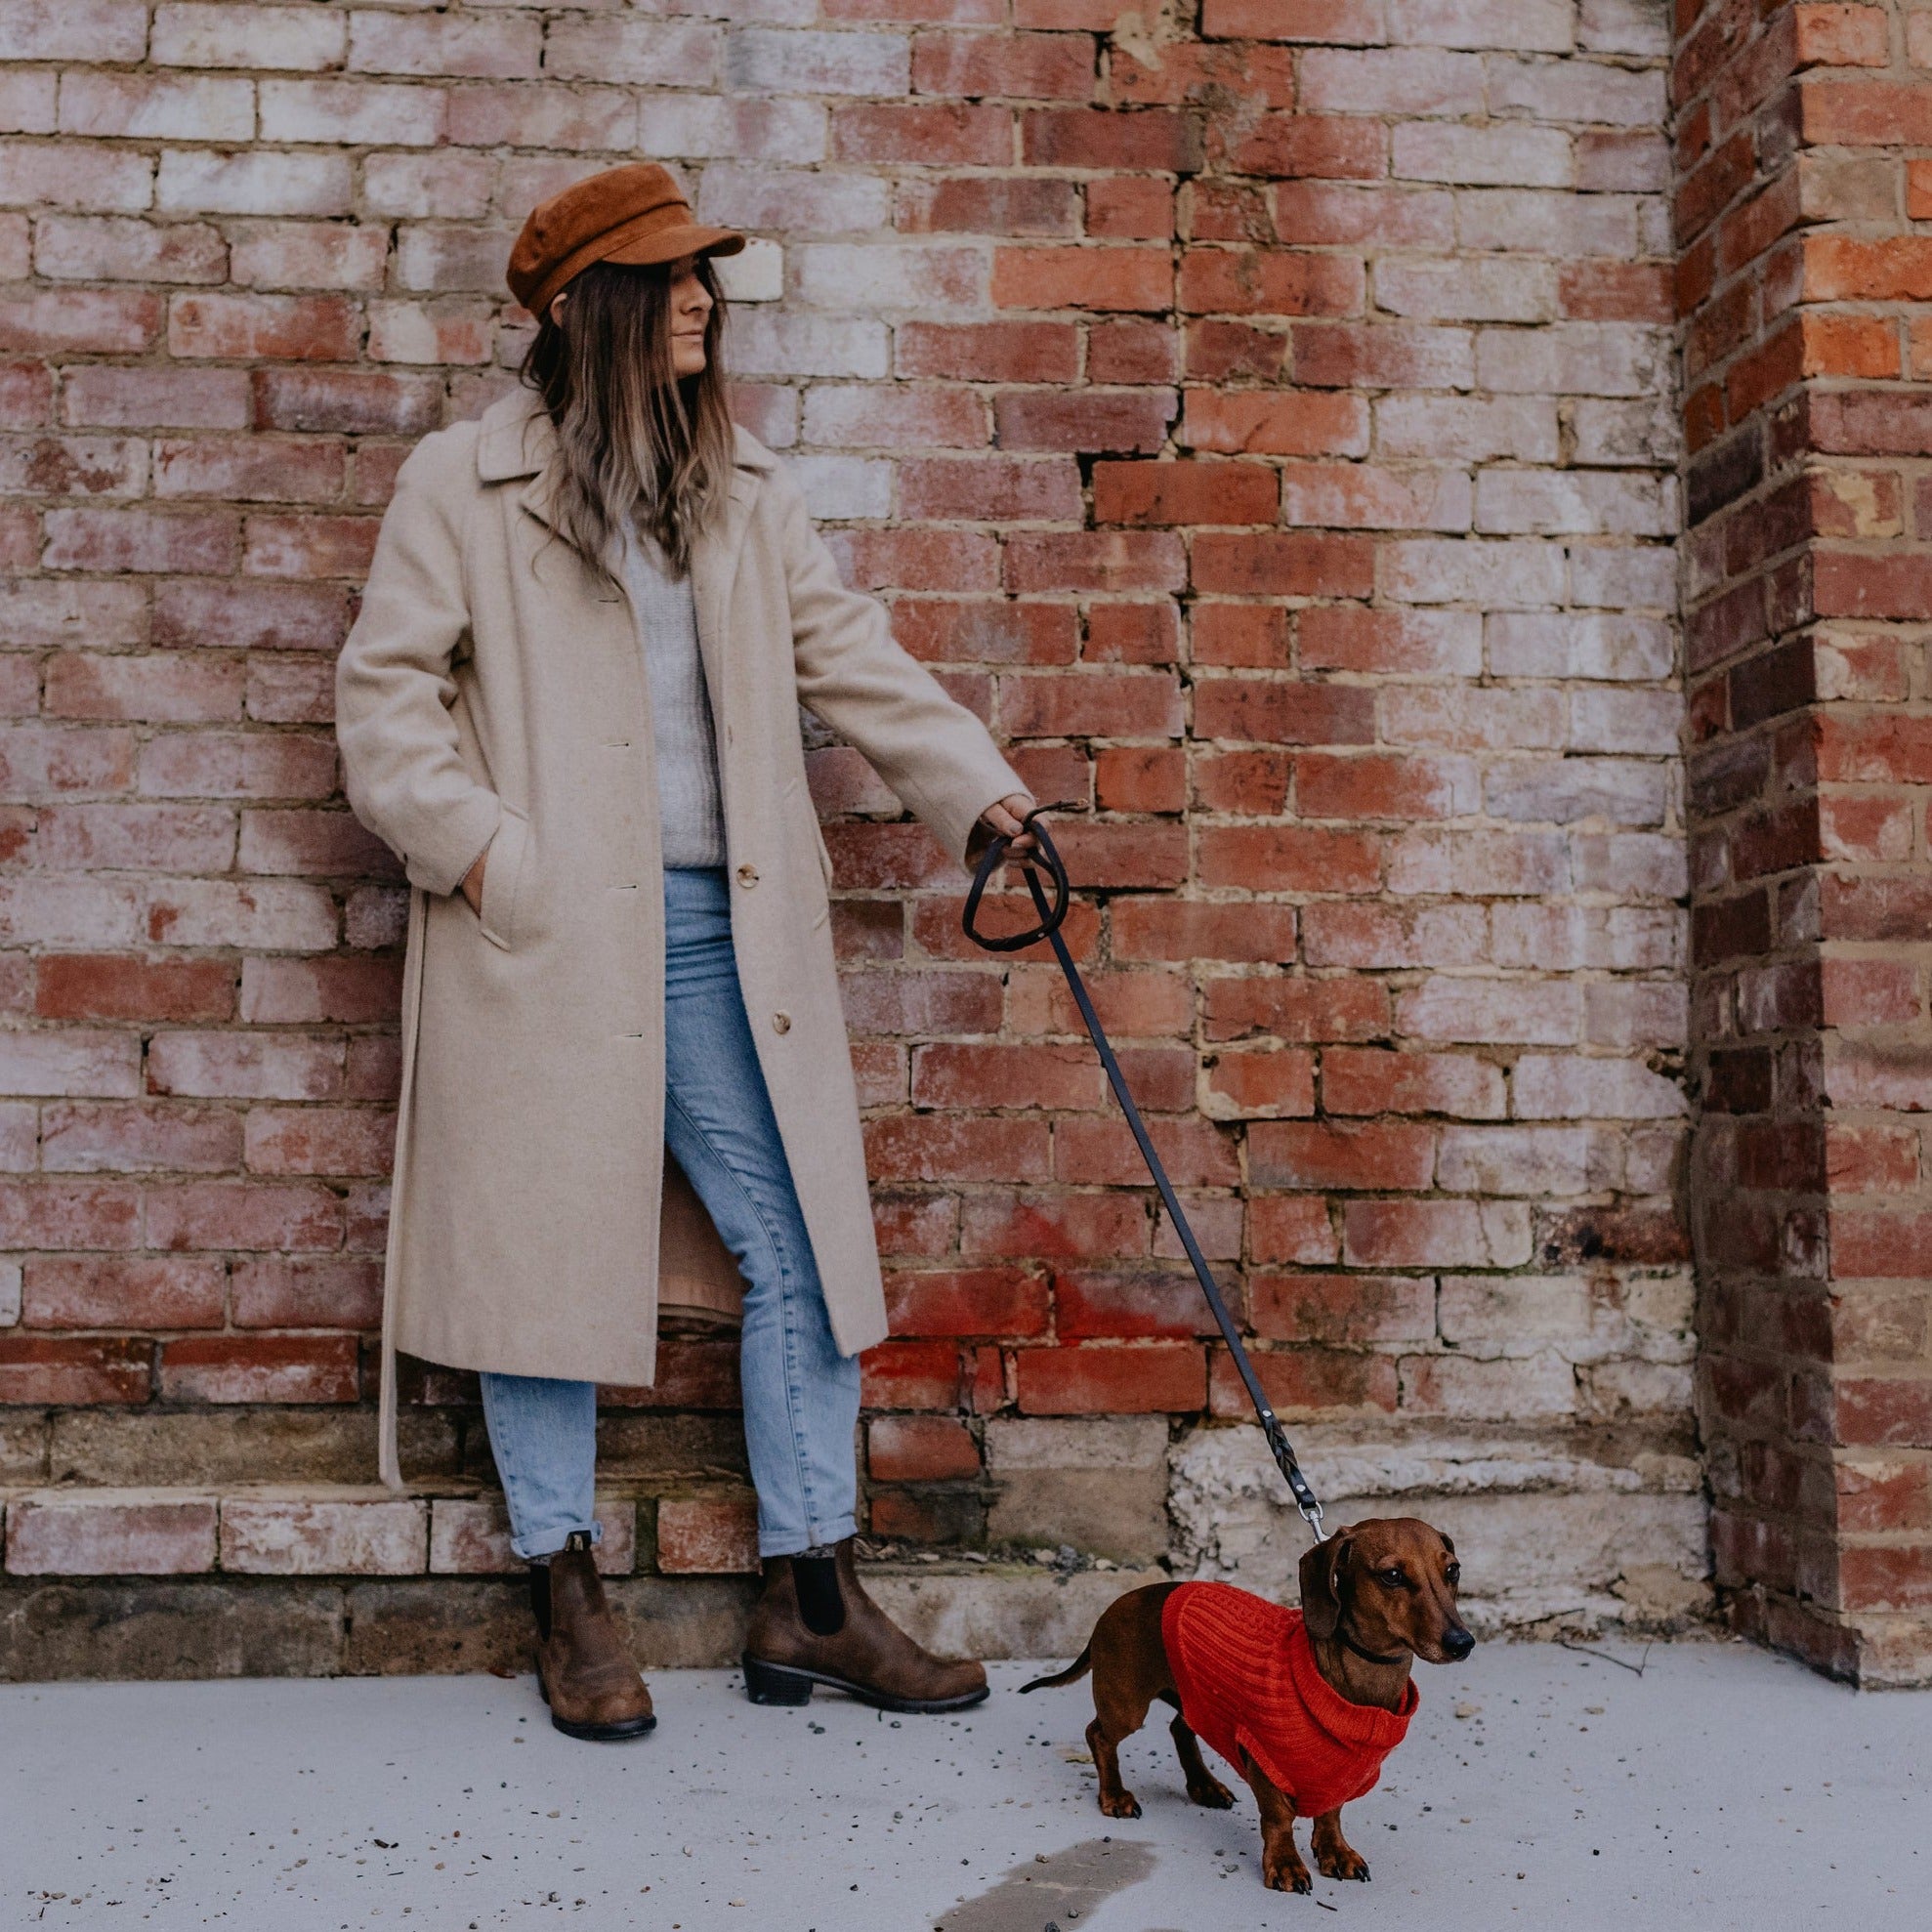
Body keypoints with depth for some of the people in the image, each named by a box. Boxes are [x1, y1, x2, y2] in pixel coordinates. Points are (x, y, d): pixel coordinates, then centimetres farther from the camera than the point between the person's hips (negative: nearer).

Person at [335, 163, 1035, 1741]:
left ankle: (811, 1596, 17)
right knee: (547, 1247, 4)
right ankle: (569, 1598, 21)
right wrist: (472, 845, -9)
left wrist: (973, 784, 4)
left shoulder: (743, 487, 15)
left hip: (718, 932, 4)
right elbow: (386, 687, 1)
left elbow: (847, 652, 14)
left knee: (800, 1245, 3)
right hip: (545, 935, -4)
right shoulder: (468, 483, 2)